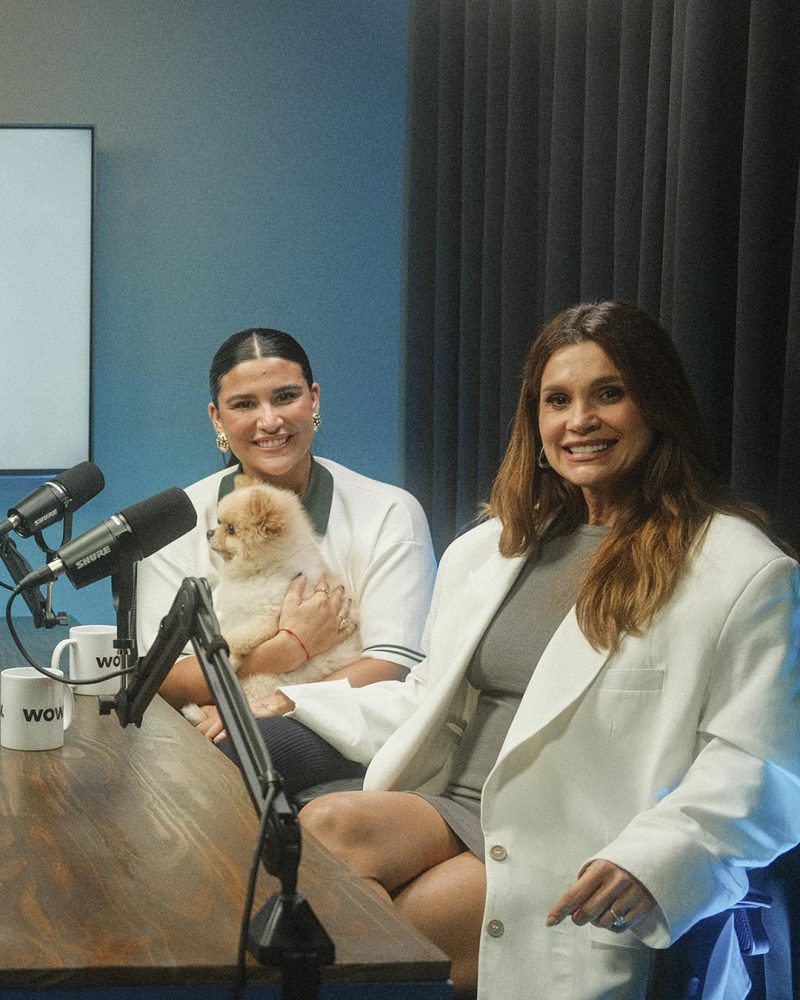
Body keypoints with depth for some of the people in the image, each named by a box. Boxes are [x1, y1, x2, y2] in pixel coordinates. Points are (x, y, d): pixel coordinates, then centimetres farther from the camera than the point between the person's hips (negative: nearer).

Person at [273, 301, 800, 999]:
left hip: (586, 857, -6)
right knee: (323, 827, -26)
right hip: (457, 811, 6)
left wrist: (646, 863, -25)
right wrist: (291, 706, 15)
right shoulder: (489, 549, 20)